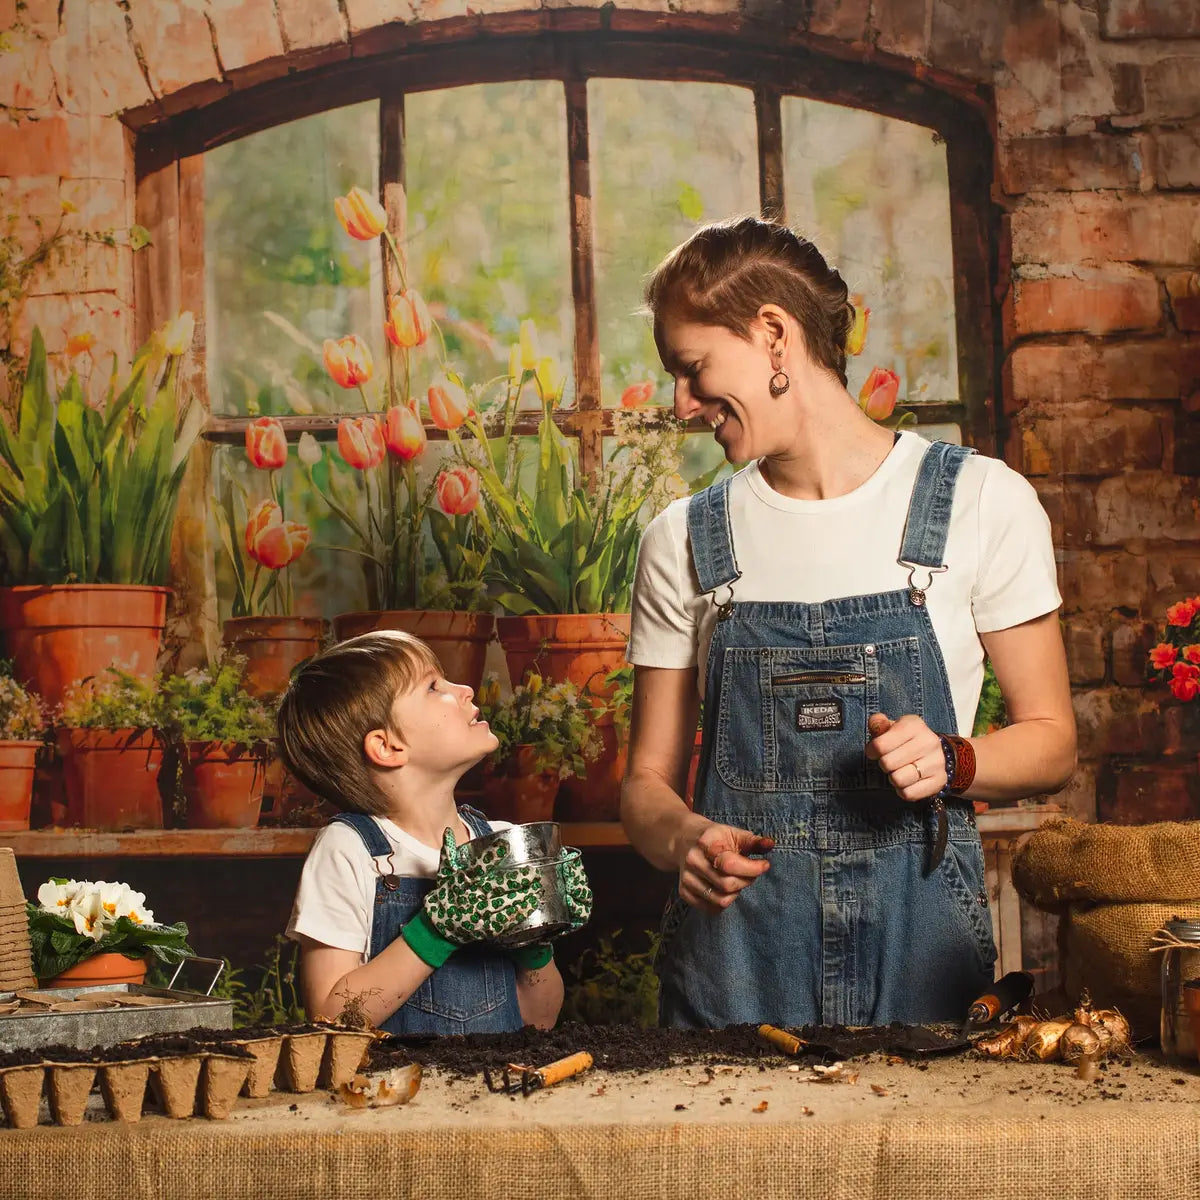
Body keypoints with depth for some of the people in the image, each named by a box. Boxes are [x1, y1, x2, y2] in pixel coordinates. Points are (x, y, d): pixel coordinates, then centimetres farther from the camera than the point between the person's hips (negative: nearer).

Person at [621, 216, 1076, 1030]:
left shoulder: (982, 502, -1)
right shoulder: (684, 543, 5)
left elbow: (1051, 741, 4)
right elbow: (650, 780, 7)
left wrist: (951, 762, -17)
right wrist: (686, 839, -16)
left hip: (921, 933, -1)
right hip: (735, 945, 1)